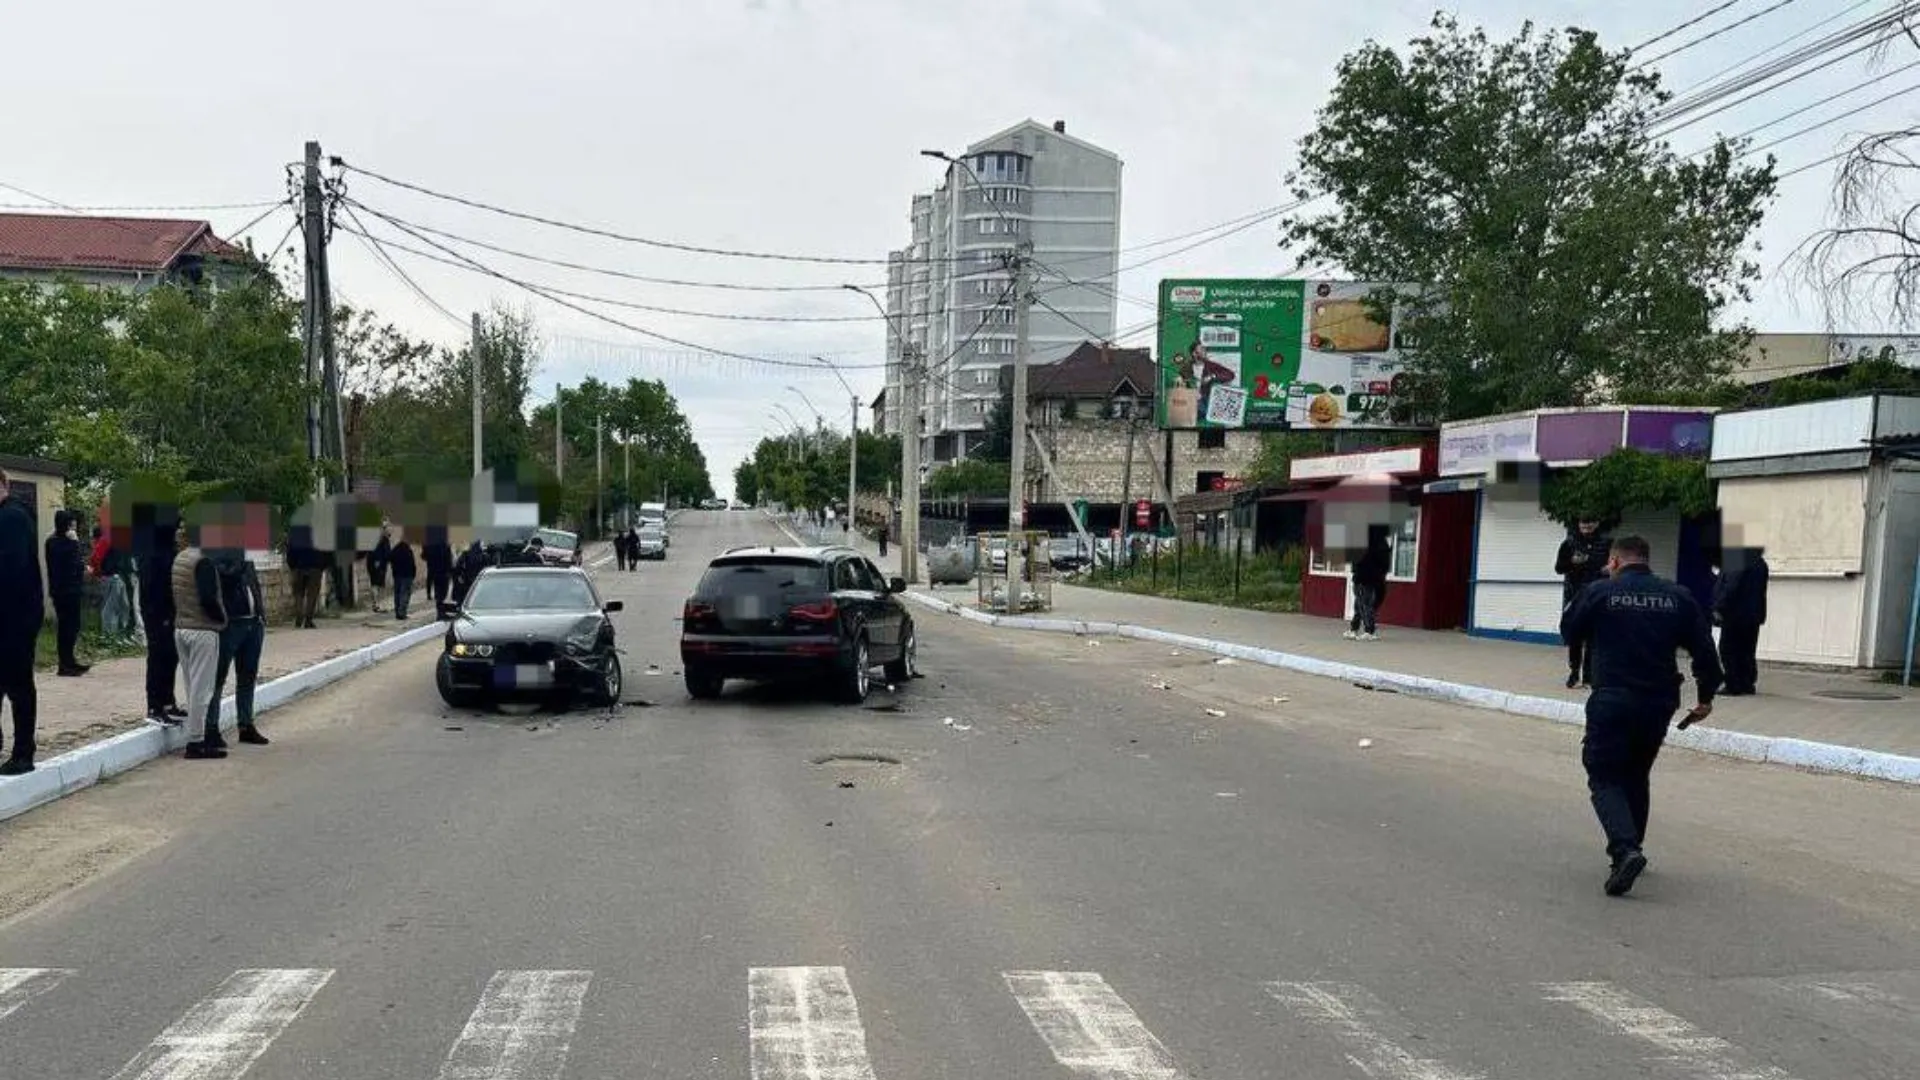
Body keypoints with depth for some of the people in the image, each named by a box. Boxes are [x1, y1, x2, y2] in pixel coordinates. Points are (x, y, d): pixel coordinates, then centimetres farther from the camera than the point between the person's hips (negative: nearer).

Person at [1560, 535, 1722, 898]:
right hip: (1659, 704, 4)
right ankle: (1629, 848, 28)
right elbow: (1704, 650, 7)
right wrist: (1706, 696, 19)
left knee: (1604, 778, 1)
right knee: (1636, 776, 22)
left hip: (1611, 702, -4)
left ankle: (1625, 850, -20)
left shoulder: (1599, 592, -3)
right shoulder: (1678, 597, 6)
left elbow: (1569, 632, 11)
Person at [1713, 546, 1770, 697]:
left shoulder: (1736, 561, -17)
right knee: (1747, 652, 13)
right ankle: (1748, 685, 14)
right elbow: (1760, 591, 19)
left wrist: (1719, 608, -18)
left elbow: (1730, 588, -22)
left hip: (1735, 615, -9)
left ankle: (1735, 686, -4)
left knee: (1728, 651, -2)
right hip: (1753, 615, 9)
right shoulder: (1760, 563, 12)